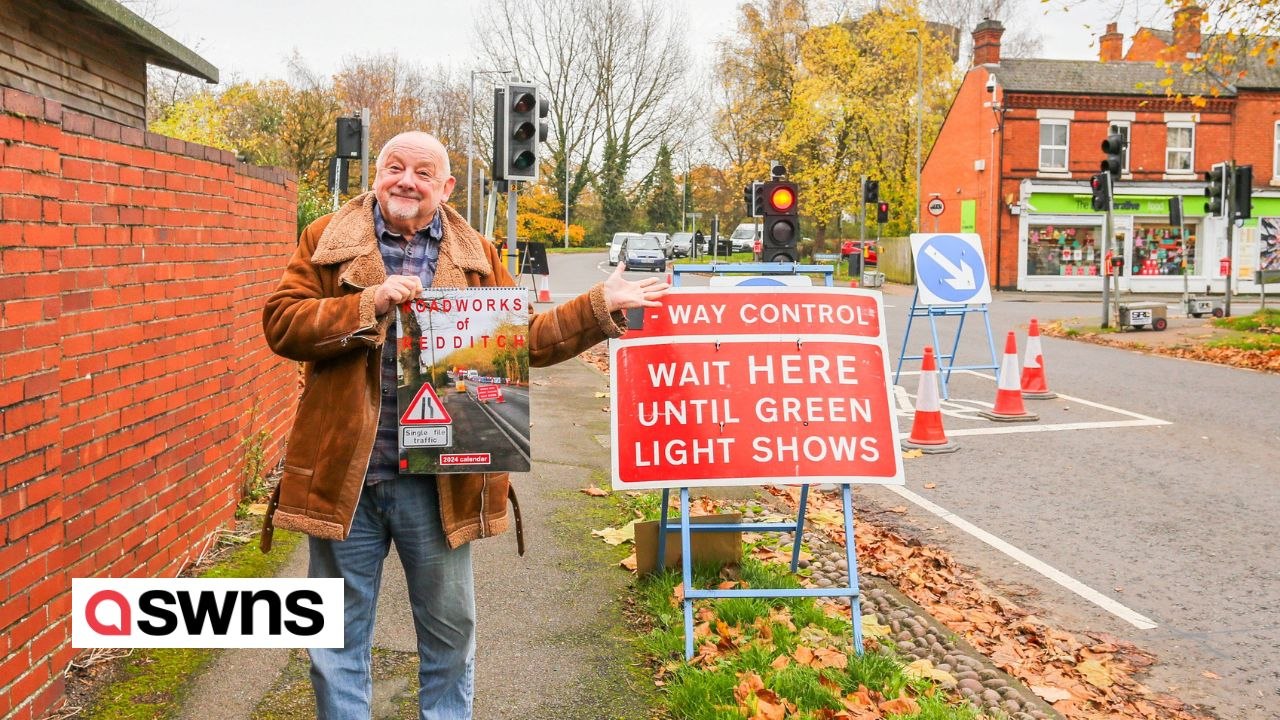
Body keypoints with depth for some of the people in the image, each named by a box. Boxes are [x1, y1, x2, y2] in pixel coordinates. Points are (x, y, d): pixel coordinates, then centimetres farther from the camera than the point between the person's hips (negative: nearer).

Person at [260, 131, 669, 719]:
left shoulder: (477, 255, 9)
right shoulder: (327, 240, 3)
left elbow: (525, 338, 9)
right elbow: (281, 322, -7)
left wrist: (601, 306, 2)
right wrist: (369, 304, -19)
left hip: (437, 481, 1)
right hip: (344, 473, -1)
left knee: (450, 630, 15)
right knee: (339, 633, 12)